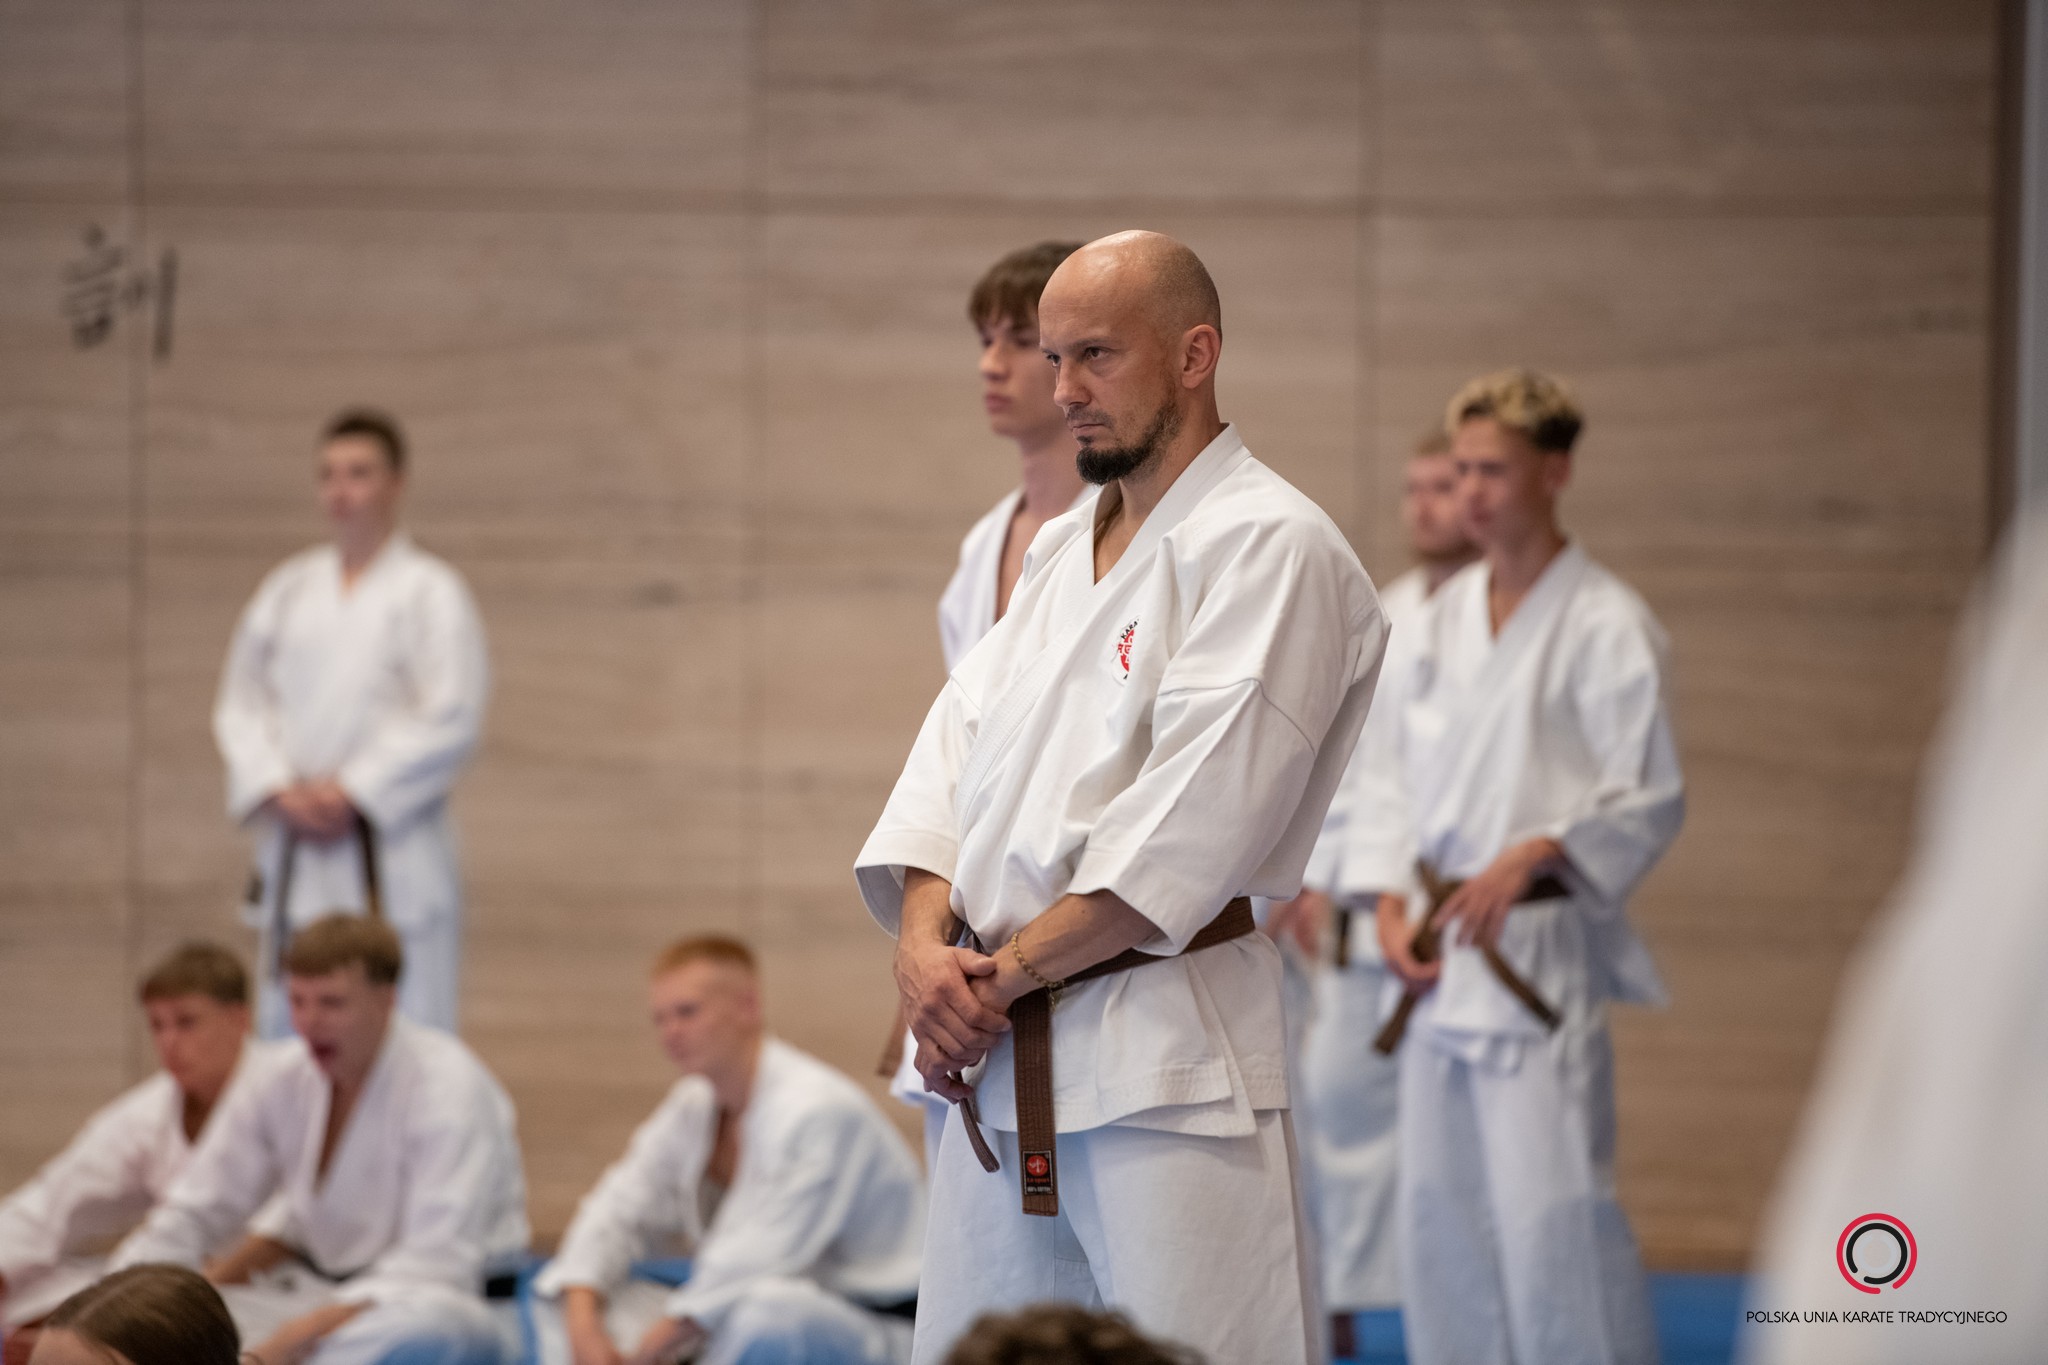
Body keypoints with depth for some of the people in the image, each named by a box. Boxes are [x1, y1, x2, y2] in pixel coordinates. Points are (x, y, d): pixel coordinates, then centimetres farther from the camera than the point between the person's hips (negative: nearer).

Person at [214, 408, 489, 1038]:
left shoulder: (430, 592, -3)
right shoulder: (289, 590, 13)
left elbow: (450, 721, -10)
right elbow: (241, 702, 11)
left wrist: (353, 791, -14)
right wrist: (279, 790, -6)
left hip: (391, 847, -5)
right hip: (296, 850, 5)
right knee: (286, 1025, 6)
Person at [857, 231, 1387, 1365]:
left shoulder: (1269, 548, -9)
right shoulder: (1059, 551, 20)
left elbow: (1192, 827, -17)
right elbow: (955, 747, 11)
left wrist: (1005, 974, -14)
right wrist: (925, 938, -7)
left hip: (1172, 1060, -8)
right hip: (992, 1057, 8)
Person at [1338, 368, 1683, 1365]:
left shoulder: (1605, 626, -7)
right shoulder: (1432, 627, 12)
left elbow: (1650, 798, -9)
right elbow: (1384, 775, 14)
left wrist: (1532, 858, -21)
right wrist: (1387, 901, 0)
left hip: (1541, 951, -7)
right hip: (1437, 953, 7)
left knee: (1552, 1206, -12)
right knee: (1438, 1207, 10)